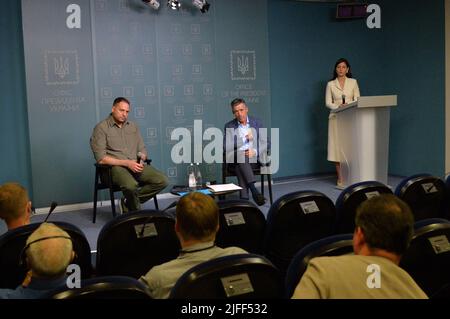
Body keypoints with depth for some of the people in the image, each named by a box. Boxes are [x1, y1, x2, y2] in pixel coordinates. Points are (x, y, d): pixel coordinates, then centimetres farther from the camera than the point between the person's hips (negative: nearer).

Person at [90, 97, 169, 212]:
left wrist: (141, 160, -6)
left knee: (163, 180, -17)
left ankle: (128, 202, -3)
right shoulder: (101, 128, -1)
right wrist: (127, 163, -17)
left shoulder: (133, 127, 17)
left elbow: (142, 150, 19)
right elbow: (101, 158, -9)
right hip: (115, 167, -6)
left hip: (135, 165, 6)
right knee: (131, 185, -38)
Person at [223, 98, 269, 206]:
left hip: (254, 158, 1)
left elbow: (265, 144, 8)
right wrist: (245, 138, -10)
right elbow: (225, 147, -2)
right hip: (235, 158, -1)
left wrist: (255, 151, -13)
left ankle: (244, 199, -40)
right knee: (240, 154, -37)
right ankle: (253, 189, -46)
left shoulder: (257, 123, 11)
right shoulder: (229, 126, 9)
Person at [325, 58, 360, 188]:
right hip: (336, 118, 0)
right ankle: (340, 179, -1)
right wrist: (338, 106, -17)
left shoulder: (353, 82, 9)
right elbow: (328, 103, 2)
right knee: (337, 147, -5)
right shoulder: (330, 84, 7)